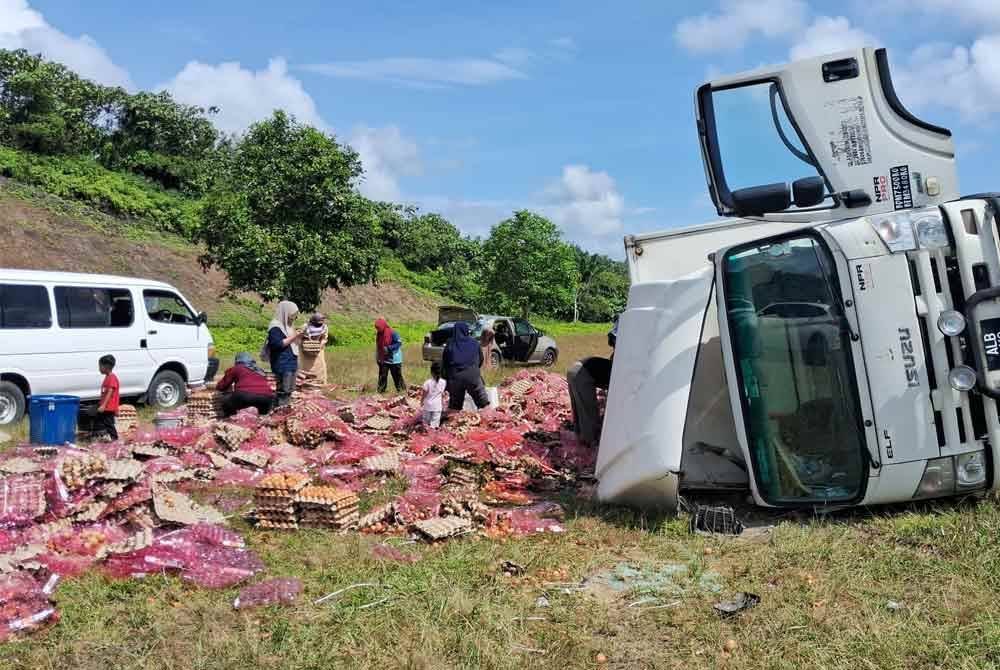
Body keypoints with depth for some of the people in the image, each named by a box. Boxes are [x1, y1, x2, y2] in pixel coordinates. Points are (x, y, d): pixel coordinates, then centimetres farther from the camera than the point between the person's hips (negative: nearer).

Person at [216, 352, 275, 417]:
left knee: (226, 404, 24)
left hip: (244, 395, -3)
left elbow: (220, 387, 26)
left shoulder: (236, 368, 21)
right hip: (266, 397, 3)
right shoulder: (260, 370, 31)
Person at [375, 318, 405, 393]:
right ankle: (380, 390, 8)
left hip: (393, 358, -6)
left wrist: (389, 348, -24)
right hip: (384, 359, 6)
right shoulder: (379, 334, 6)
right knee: (382, 375, 4)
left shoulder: (392, 333, -15)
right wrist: (378, 358, 13)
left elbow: (399, 343, -17)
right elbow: (378, 347, 15)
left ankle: (401, 389, 12)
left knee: (397, 376, 2)